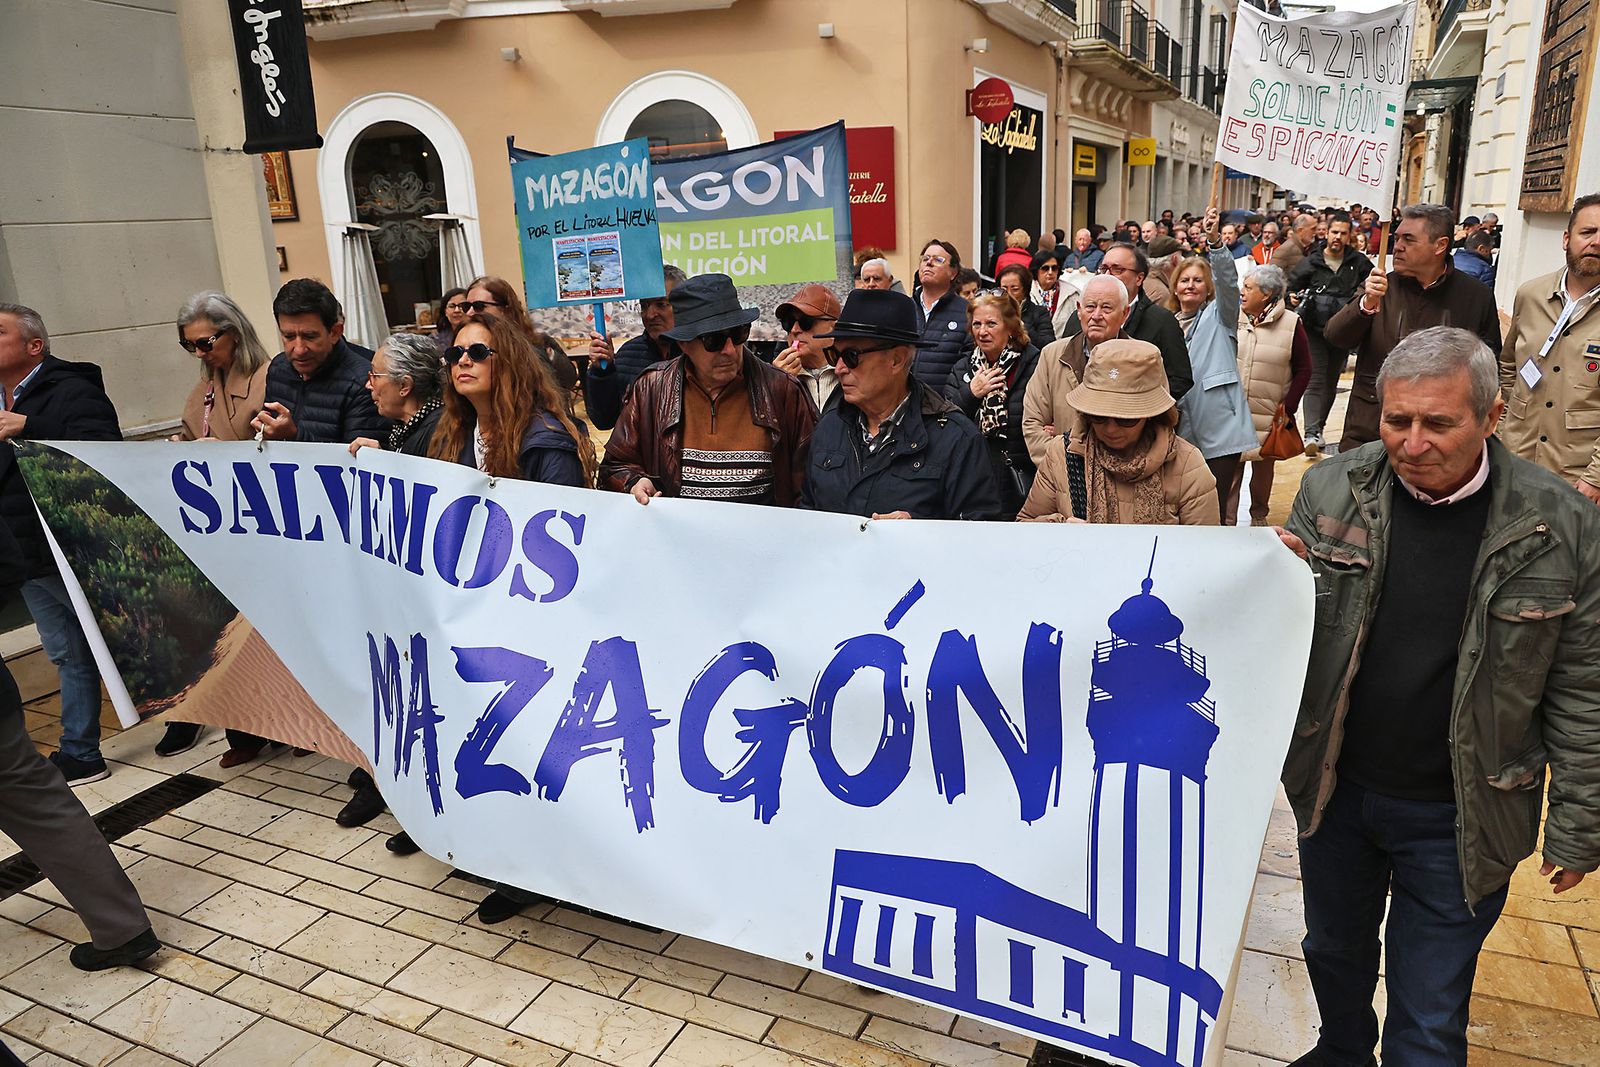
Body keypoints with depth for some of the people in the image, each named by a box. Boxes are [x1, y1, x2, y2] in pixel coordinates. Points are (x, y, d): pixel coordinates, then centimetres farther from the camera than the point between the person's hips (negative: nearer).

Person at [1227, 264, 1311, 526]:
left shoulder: (1290, 324, -4)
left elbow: (1303, 370, 1)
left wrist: (1288, 407, -4)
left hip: (1267, 415, -1)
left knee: (1264, 466, 12)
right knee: (1229, 466, -2)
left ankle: (1259, 516, 31)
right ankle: (1226, 522, 5)